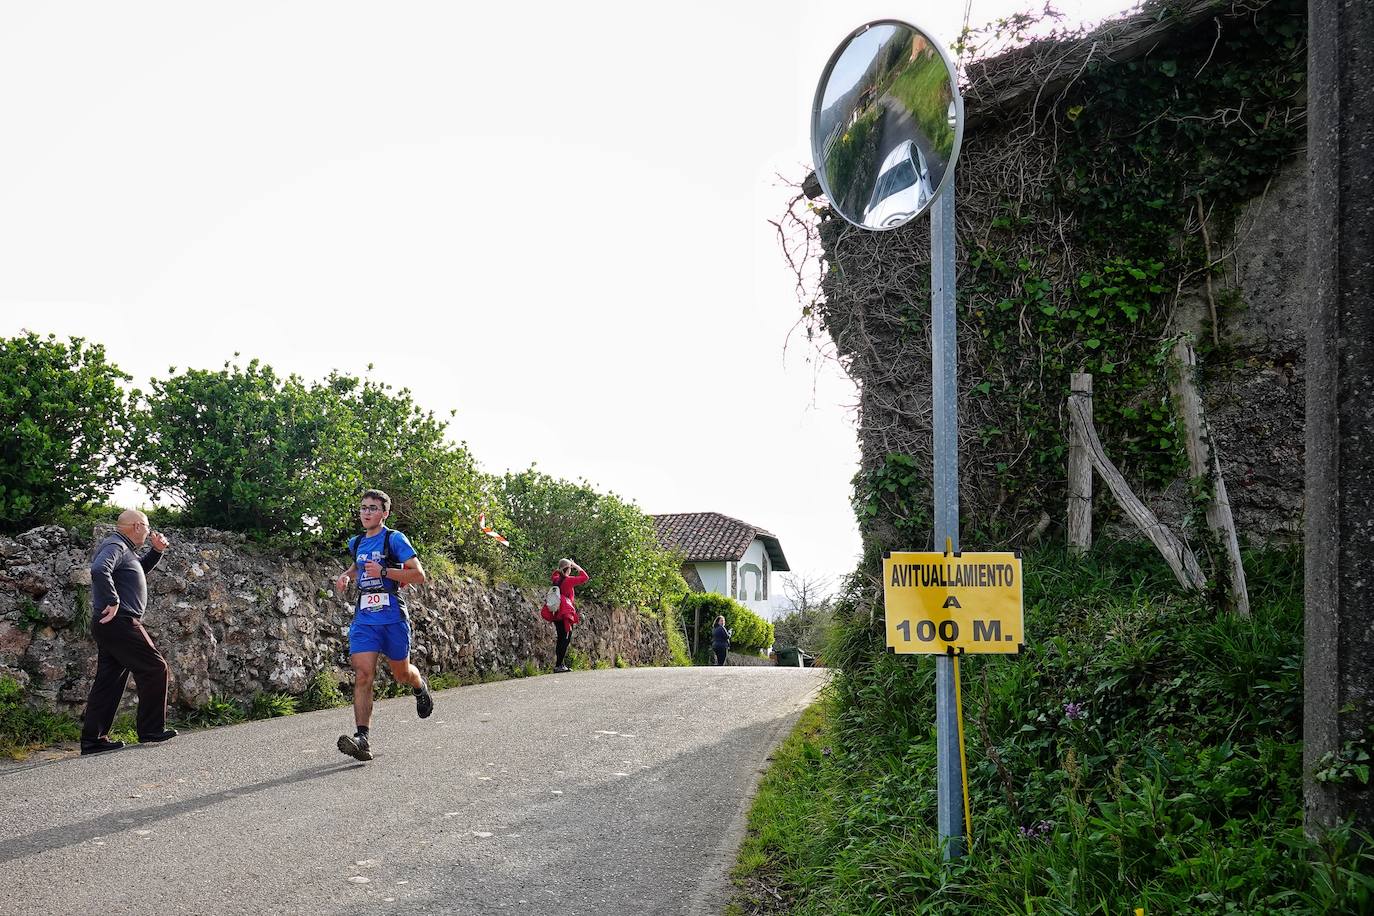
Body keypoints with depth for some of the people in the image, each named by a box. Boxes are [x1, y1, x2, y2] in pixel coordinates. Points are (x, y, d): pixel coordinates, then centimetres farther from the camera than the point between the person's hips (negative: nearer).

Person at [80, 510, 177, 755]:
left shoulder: (124, 549, 20)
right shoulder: (114, 546, -12)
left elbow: (141, 568, 37)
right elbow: (99, 570, -31)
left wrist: (157, 551, 21)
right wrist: (113, 601, -26)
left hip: (110, 626, 10)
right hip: (120, 623, -10)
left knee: (109, 680, 10)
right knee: (154, 668, -3)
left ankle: (93, 739, 10)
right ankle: (151, 730, 1)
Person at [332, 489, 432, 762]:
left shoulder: (395, 539, -5)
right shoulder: (356, 543, 13)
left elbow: (419, 576, -11)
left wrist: (383, 571, -19)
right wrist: (347, 574, 15)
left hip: (393, 617, -4)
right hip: (363, 618, 4)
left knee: (401, 673, 11)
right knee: (363, 675, -12)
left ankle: (420, 688, 48)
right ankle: (363, 739, -19)